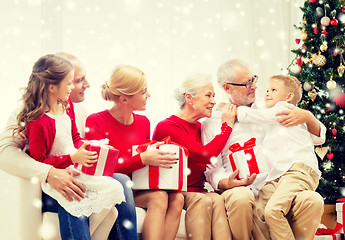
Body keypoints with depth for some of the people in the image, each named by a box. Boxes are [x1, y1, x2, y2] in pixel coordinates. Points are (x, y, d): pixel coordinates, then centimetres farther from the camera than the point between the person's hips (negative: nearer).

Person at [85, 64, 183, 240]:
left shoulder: (143, 122, 11)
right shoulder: (95, 122, -7)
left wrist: (159, 160, -4)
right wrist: (143, 159, -25)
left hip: (139, 189, 6)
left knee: (176, 198, -22)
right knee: (159, 197, -29)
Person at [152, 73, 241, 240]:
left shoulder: (200, 127, 15)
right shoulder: (166, 127, -10)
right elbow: (205, 156, -21)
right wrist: (227, 126, -9)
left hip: (197, 192, 6)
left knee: (218, 201, -26)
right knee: (201, 200, -33)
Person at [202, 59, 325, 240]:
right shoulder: (213, 122, 9)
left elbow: (318, 137, 19)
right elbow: (212, 170, 6)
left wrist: (308, 117, -4)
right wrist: (227, 183, -17)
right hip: (241, 189, -2)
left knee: (313, 200, -27)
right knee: (240, 197, -38)